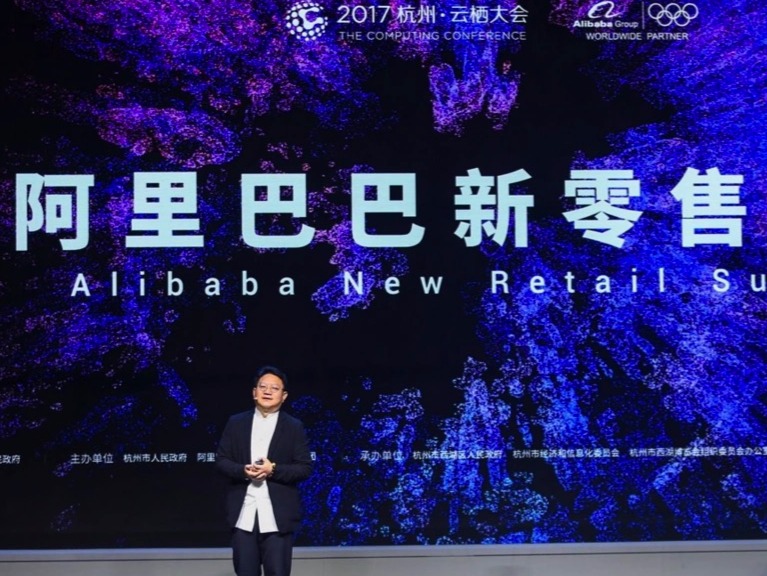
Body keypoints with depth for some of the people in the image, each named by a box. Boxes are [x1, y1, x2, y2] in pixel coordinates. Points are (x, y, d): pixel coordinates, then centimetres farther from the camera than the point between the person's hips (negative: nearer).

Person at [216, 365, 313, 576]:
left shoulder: (294, 427, 4)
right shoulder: (236, 423, 9)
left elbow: (305, 468, 0)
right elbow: (221, 460, 7)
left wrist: (274, 470, -16)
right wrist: (243, 471, -13)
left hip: (278, 515, -2)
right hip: (243, 514, 2)